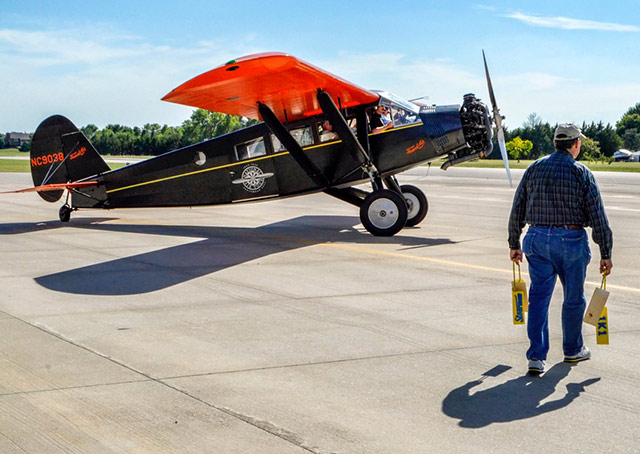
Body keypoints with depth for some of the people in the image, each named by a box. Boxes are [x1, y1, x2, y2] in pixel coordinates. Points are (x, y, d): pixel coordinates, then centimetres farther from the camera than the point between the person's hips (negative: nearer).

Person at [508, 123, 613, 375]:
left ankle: (536, 356, -5)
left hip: (537, 240, 3)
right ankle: (573, 349, 30)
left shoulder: (534, 169, 6)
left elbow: (517, 210, 8)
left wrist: (514, 245, 16)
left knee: (539, 296, 4)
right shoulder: (581, 173, -5)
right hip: (571, 241, -3)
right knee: (574, 298, 14)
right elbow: (598, 217, -7)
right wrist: (606, 254, -2)